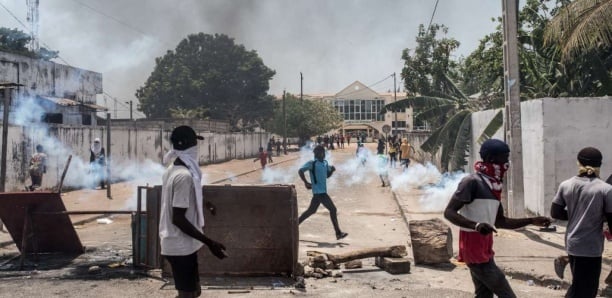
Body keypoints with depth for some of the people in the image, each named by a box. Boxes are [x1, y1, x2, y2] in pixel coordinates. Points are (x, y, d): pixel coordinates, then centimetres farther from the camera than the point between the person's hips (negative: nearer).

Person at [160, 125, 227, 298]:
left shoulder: (173, 170, 7)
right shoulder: (184, 175, -23)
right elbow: (178, 218, -25)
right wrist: (209, 242, -23)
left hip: (177, 243, 9)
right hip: (182, 245, -9)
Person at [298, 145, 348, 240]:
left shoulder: (325, 163, 14)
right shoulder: (312, 163, -11)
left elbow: (327, 175, 23)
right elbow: (300, 171, -17)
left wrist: (332, 170, 2)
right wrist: (306, 182, -22)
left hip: (322, 192, 9)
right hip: (319, 192, -9)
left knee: (311, 210, 15)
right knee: (332, 209, -8)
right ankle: (338, 233, -3)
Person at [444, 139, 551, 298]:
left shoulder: (493, 186, 13)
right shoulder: (472, 182, -15)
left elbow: (500, 222, 21)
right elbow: (449, 212, -22)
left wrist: (532, 221, 14)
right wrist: (476, 225, -37)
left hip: (485, 249, 9)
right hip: (474, 249, -9)